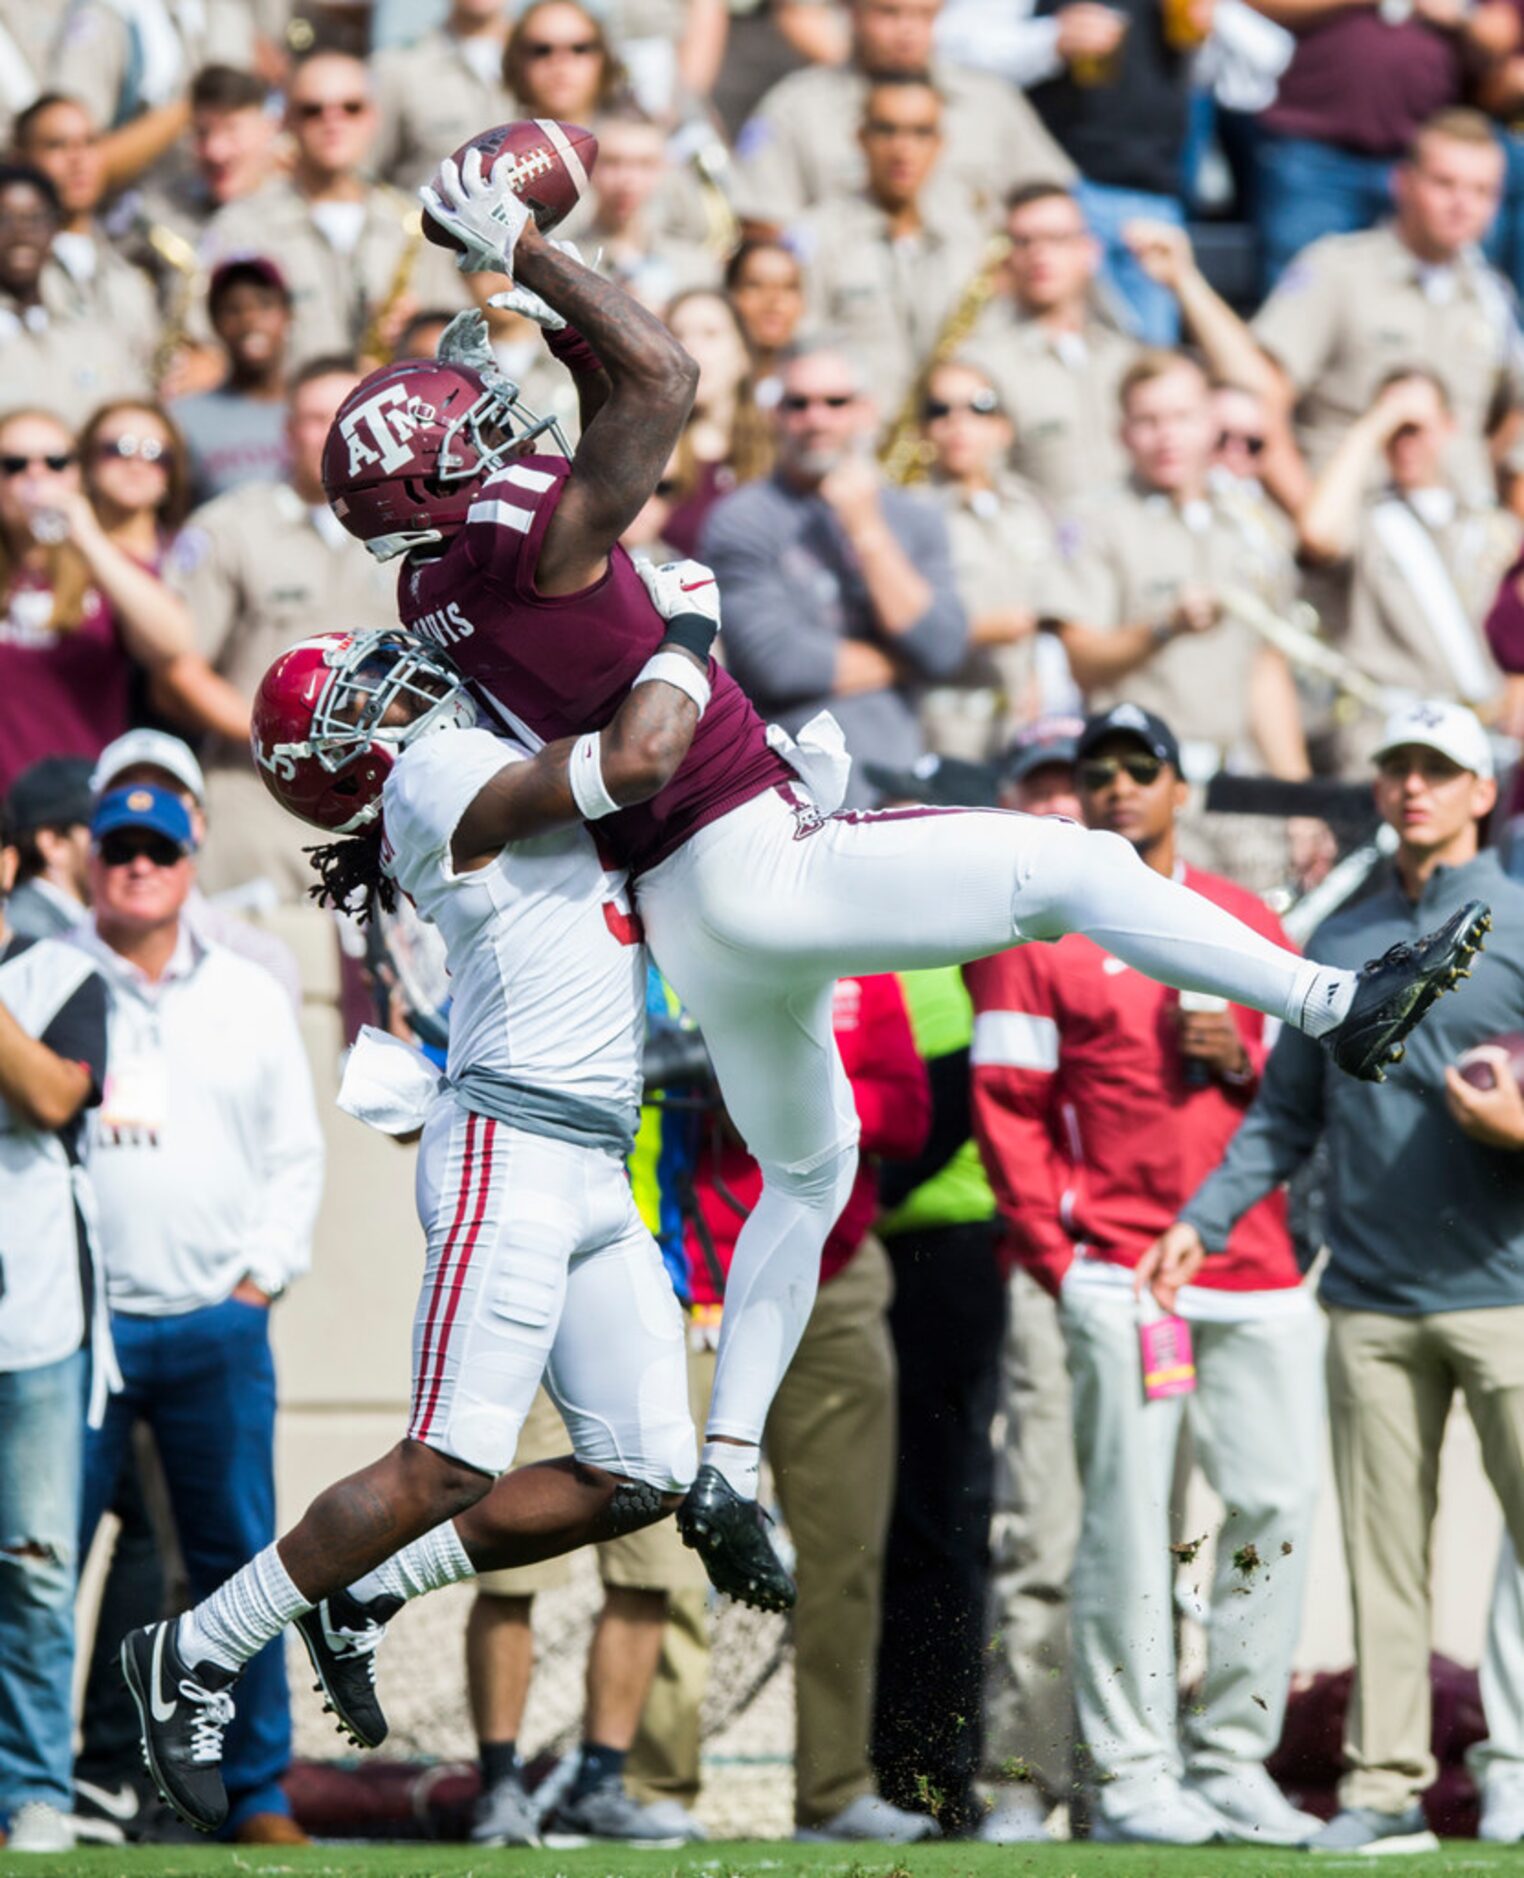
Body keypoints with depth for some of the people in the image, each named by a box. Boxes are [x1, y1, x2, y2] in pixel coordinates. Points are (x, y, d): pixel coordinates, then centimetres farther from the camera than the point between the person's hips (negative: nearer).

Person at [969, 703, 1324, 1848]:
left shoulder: (1250, 922, 17)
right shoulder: (1040, 929, 4)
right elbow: (1005, 1102, -1)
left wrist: (1245, 1060, -3)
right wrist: (1056, 1257, -8)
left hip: (1256, 1269, 4)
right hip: (1120, 1269, -4)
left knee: (1280, 1505, -1)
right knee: (1129, 1519, -7)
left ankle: (1233, 1758, 7)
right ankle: (1132, 1773, -4)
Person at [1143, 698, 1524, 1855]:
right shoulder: (1338, 945, 15)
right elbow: (1287, 1113, 18)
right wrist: (1204, 1218, 8)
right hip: (1371, 1301, 4)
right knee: (1381, 1551, 3)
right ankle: (1385, 1787, 5)